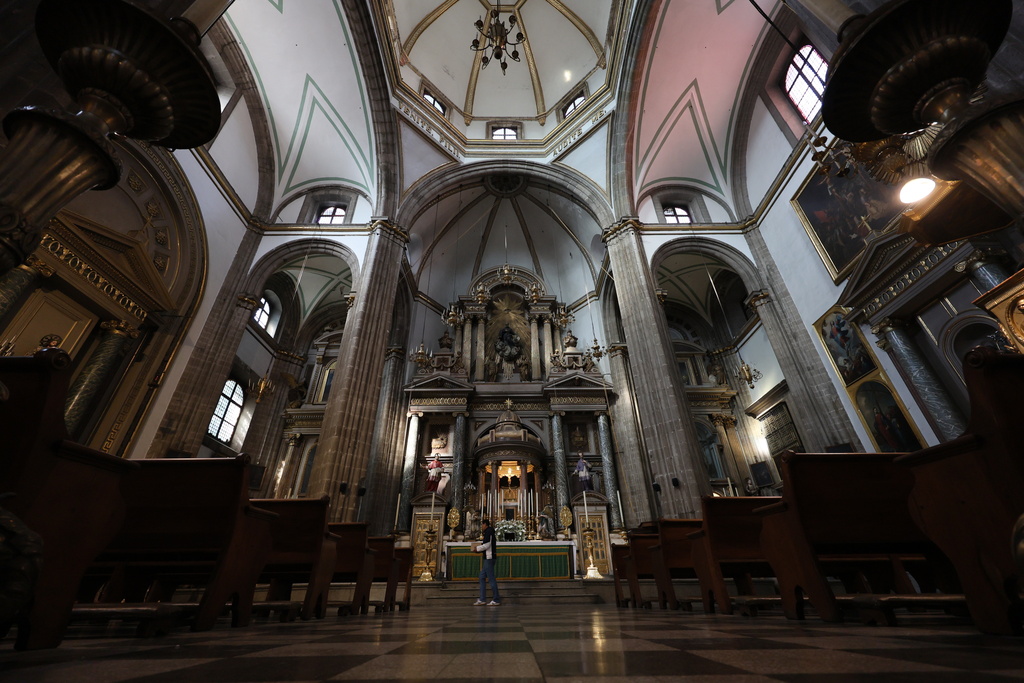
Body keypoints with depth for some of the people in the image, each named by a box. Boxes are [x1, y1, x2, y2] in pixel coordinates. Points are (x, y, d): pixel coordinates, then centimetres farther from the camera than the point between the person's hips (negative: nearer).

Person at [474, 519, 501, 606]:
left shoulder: (488, 531, -13)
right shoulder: (491, 532, 17)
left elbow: (487, 545, -20)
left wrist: (478, 548, -6)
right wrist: (481, 545, 15)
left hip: (489, 558, -10)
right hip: (488, 558, 10)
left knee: (491, 578, -5)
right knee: (482, 577, 13)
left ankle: (496, 600, 2)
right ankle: (482, 599, 16)